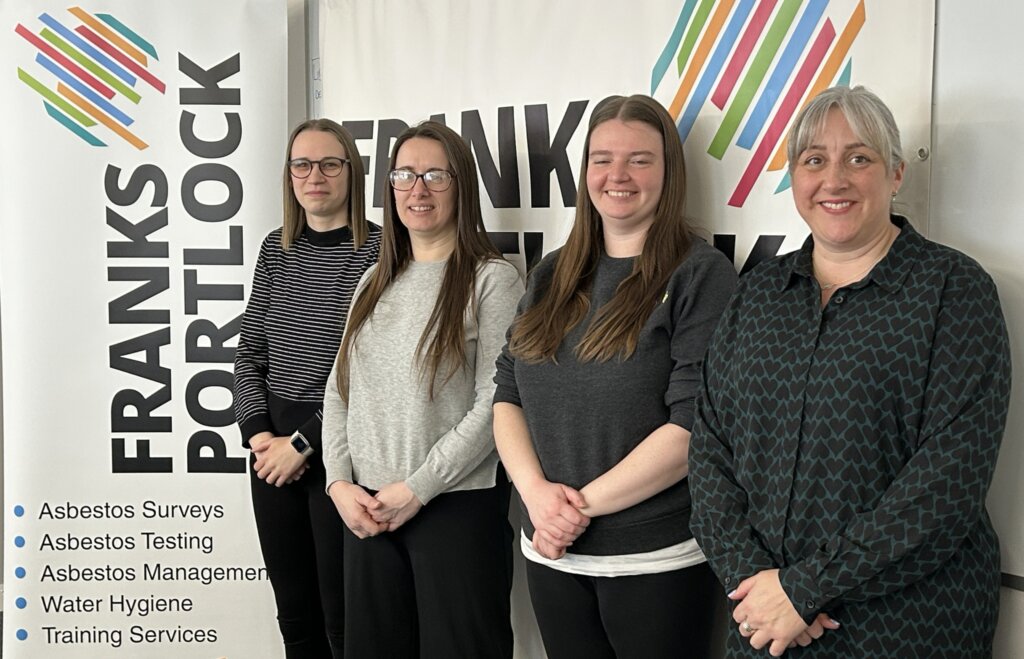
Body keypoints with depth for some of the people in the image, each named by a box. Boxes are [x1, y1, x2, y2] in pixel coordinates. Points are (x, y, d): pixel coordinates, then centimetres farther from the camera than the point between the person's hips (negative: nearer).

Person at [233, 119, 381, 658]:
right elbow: (249, 352, 10)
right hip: (272, 448, 5)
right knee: (292, 610, 15)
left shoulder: (378, 250, -9)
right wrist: (259, 433, -3)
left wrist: (303, 443, -13)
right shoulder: (276, 249, 9)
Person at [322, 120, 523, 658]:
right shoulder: (375, 281, 12)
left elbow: (495, 404, -13)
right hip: (365, 508, 6)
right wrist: (340, 482, 0)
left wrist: (418, 488, -14)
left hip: (458, 506, -5)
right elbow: (339, 390, 12)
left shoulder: (492, 279, -7)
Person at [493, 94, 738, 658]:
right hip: (552, 553, 5)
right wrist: (536, 490, -10)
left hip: (658, 561, -5)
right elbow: (508, 396, 7)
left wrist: (584, 503, -15)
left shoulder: (701, 275, -9)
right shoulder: (551, 276, 8)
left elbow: (696, 423, -16)